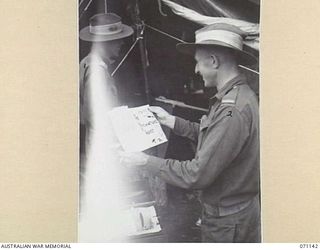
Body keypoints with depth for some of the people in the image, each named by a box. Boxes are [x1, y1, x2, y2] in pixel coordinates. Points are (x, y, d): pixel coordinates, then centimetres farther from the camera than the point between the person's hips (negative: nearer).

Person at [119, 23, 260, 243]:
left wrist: (146, 161, -19)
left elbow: (196, 175, -28)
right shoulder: (240, 94, 2)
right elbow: (210, 137, 10)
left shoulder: (232, 112, -30)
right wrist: (171, 121, 8)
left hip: (228, 222, -9)